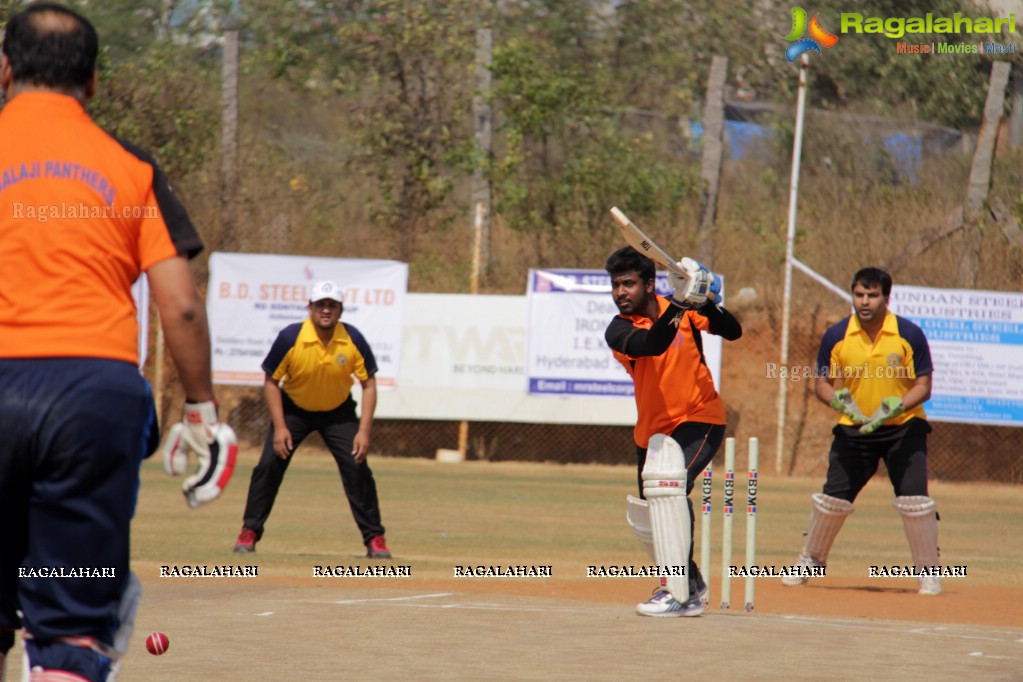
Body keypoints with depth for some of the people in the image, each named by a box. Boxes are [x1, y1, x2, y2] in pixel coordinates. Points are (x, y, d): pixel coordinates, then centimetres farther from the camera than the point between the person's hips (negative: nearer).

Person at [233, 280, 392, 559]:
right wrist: (279, 427, -20)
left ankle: (375, 539, 0)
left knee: (357, 469, -11)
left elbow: (369, 384, -12)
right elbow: (271, 381, -13)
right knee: (269, 465, -11)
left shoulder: (353, 340, -21)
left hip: (338, 411, 0)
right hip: (294, 409, 0)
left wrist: (364, 431, -20)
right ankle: (249, 532, 3)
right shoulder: (290, 337, -24)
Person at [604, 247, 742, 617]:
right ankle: (693, 583, 39)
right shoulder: (619, 329, -12)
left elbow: (732, 332, -16)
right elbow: (651, 345, -32)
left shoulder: (684, 311, -7)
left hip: (700, 419, -4)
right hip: (651, 430, 4)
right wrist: (679, 304, -44)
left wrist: (704, 303, -32)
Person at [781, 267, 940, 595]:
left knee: (914, 497, -14)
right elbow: (822, 383, 1)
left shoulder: (910, 334, -11)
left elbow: (923, 385, -8)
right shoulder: (836, 336, -6)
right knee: (833, 497, 1)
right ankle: (810, 561, 24)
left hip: (904, 427, -2)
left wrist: (896, 406, -26)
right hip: (854, 429, 2)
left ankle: (929, 573, -1)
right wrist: (838, 400, -22)